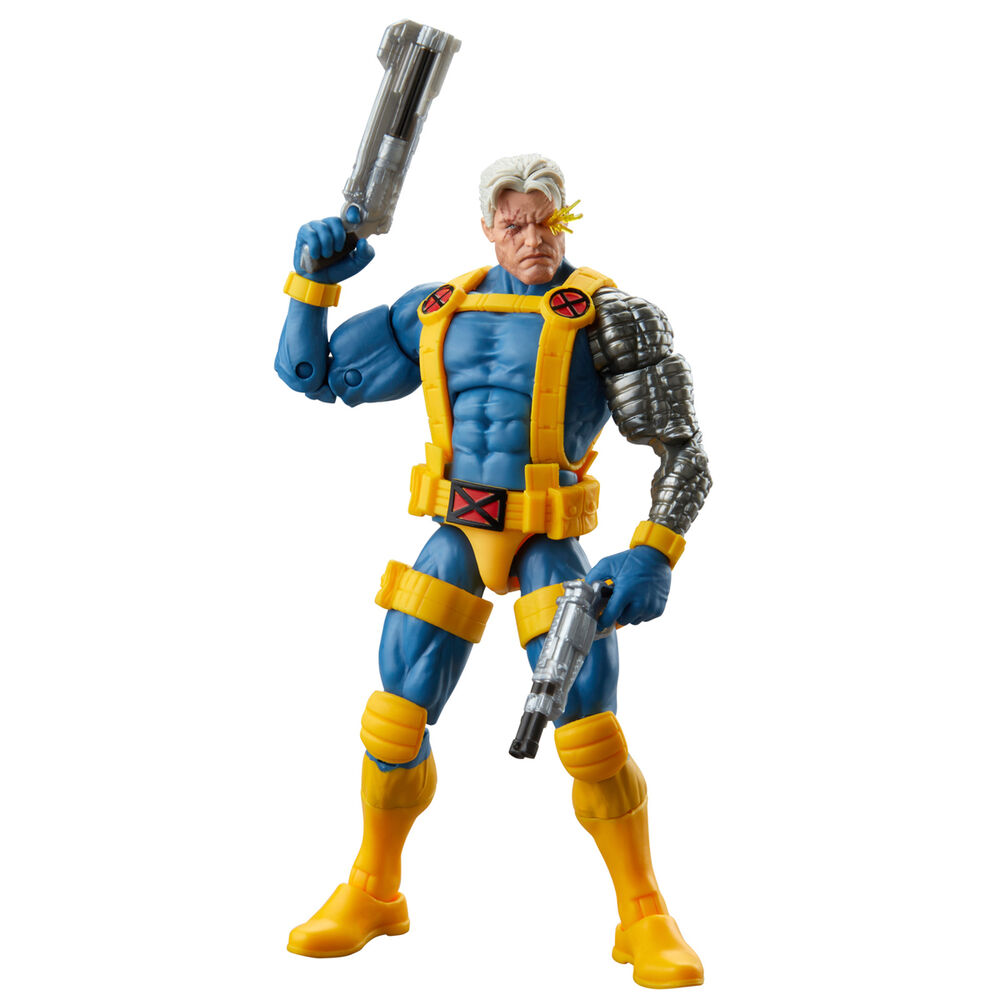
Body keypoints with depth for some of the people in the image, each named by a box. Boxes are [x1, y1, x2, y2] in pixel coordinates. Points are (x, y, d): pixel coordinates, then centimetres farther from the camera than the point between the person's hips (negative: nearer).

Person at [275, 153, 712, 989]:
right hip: (454, 539, 4)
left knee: (591, 733, -11)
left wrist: (654, 557, -18)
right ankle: (372, 894, 25)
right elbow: (311, 372, 17)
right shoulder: (437, 312, 10)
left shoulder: (602, 315, -3)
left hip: (547, 544, -3)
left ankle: (646, 919, 6)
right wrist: (315, 279, 2)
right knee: (395, 721, 3)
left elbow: (685, 453, -5)